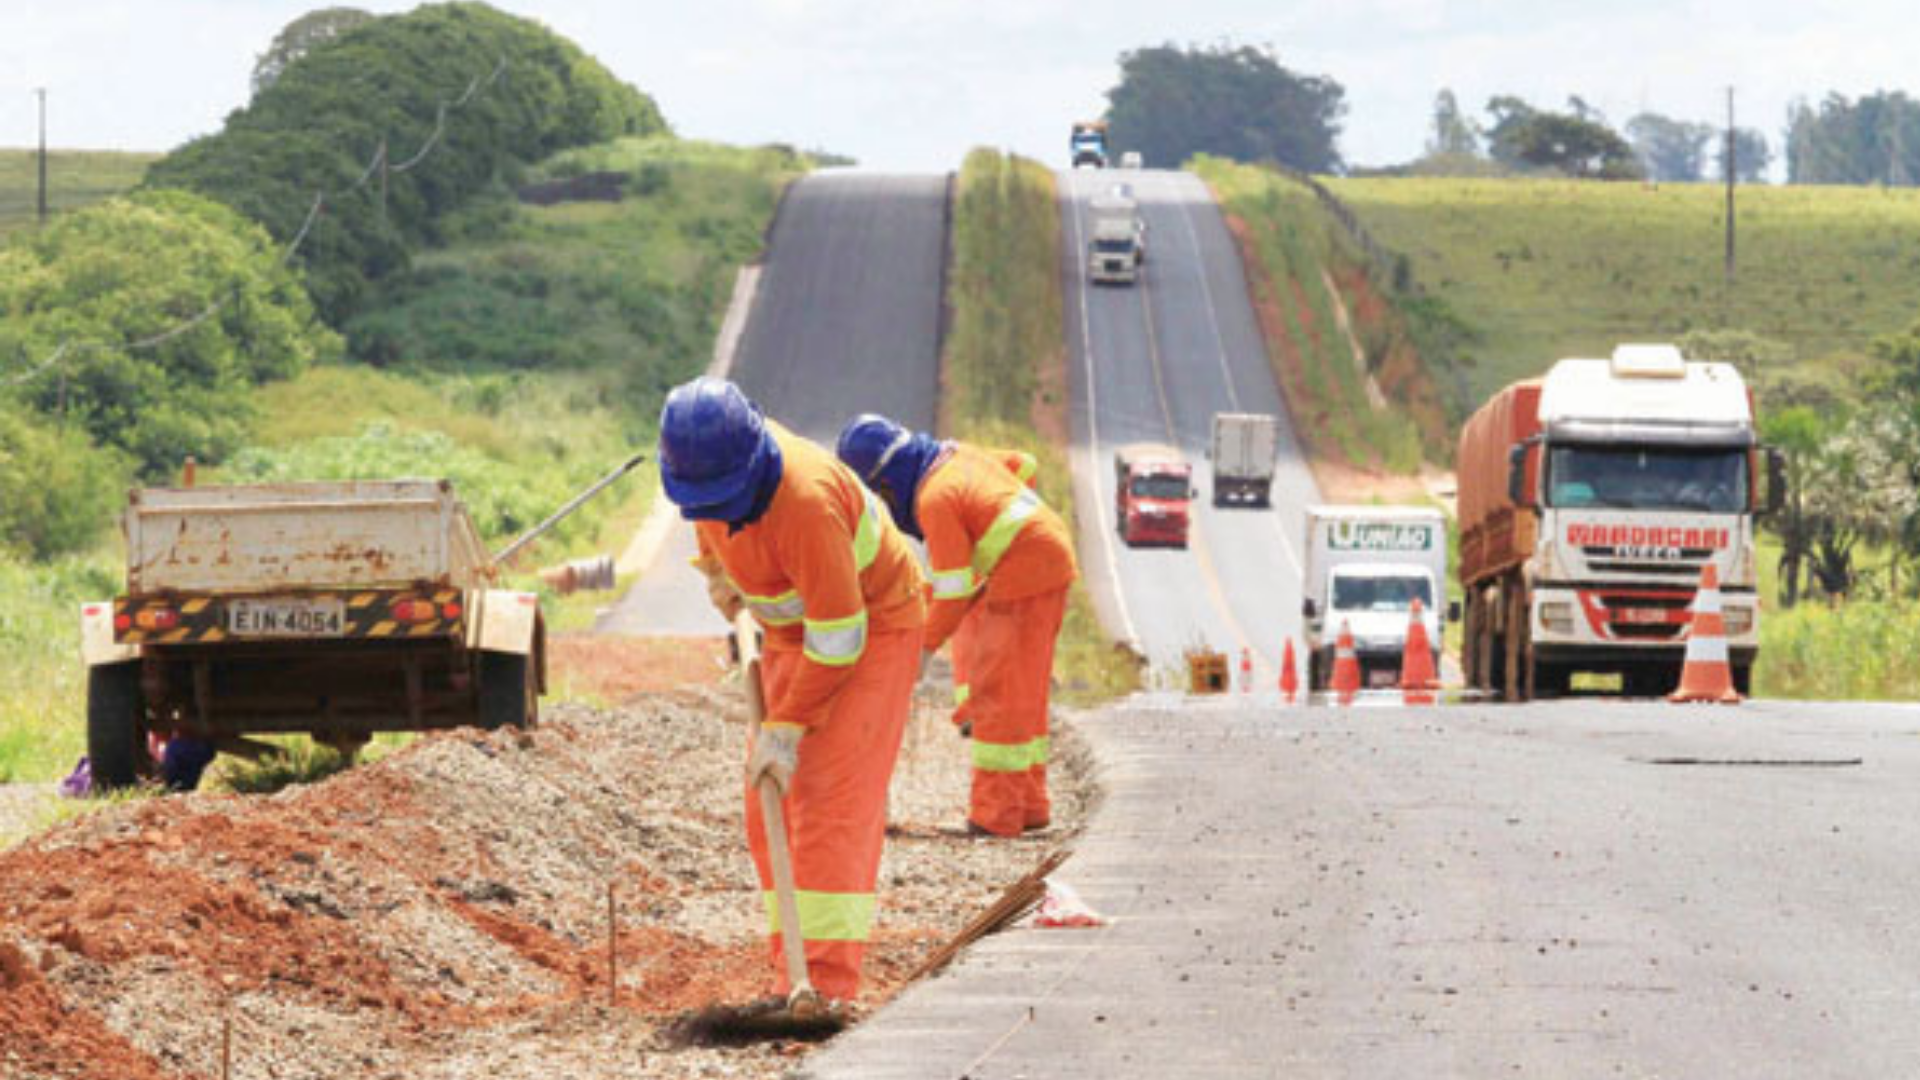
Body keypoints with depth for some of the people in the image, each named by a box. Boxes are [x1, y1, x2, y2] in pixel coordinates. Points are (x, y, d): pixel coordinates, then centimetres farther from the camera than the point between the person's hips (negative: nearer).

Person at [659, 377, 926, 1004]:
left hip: (873, 629, -8)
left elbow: (839, 632, -30)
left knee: (834, 795, -18)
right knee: (773, 805, 2)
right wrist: (717, 568, 19)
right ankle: (792, 970, 4)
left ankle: (827, 982, -24)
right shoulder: (709, 452, -13)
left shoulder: (806, 501, -36)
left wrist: (787, 728, -27)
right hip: (794, 635, 8)